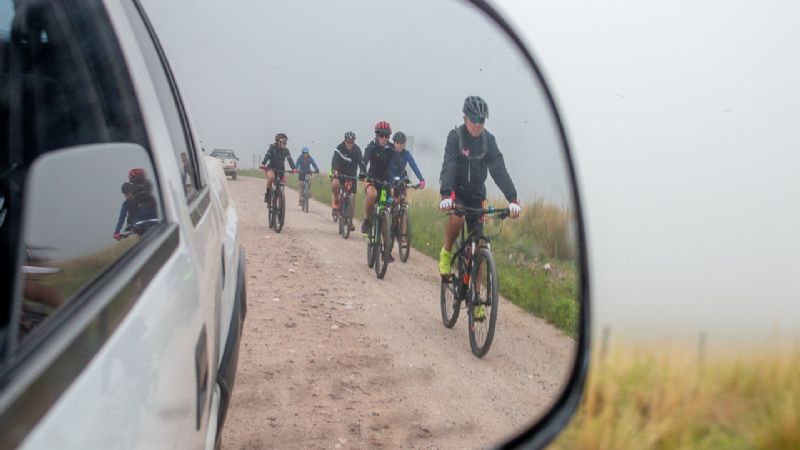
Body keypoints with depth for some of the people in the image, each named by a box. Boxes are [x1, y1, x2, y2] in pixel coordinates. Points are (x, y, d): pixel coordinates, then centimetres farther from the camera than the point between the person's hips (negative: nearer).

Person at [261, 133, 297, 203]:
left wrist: (293, 168, -31)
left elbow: (290, 159, -13)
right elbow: (267, 156, -22)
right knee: (271, 177, -33)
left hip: (280, 169, 4)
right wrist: (263, 164, -41)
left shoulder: (286, 150, -3)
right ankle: (267, 194, -19)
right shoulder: (272, 148, -10)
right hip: (271, 168, -4)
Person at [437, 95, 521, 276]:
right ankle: (446, 253, -7)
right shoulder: (455, 136, -17)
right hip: (455, 189, -3)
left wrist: (512, 198, -31)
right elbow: (448, 166, -30)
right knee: (457, 217, -34)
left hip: (476, 192, 3)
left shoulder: (488, 139, -9)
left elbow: (499, 169, -18)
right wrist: (445, 195, -46)